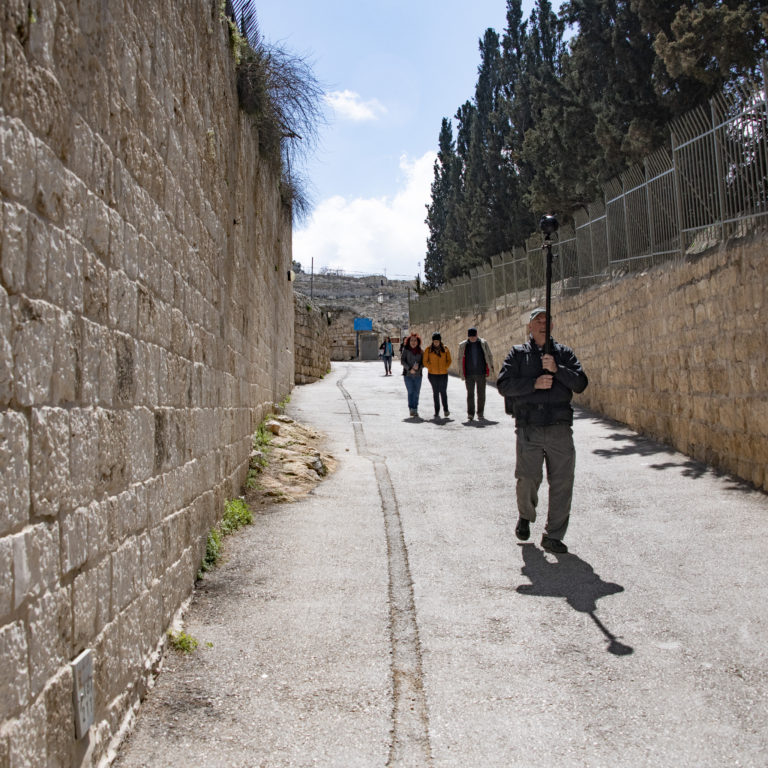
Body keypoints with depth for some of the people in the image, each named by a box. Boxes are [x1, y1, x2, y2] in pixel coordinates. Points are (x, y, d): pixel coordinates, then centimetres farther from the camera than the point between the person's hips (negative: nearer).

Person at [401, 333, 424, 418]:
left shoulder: (420, 351, 5)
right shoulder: (406, 350, -1)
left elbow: (423, 363, 5)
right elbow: (402, 360, -7)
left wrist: (418, 367, -16)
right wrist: (409, 369, -17)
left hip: (418, 375, 2)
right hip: (408, 375, -2)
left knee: (416, 393, 3)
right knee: (410, 392, -9)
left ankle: (415, 410, 10)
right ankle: (411, 409, -5)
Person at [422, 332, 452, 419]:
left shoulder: (445, 349, 4)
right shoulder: (428, 350, 0)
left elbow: (449, 360, 9)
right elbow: (425, 362, 3)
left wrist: (445, 368, -3)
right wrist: (431, 368, -8)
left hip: (443, 374, 1)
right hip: (433, 374, -1)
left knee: (443, 392, 6)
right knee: (436, 392, 2)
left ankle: (445, 409, 24)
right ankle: (437, 412, 7)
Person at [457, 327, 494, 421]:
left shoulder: (483, 343, 4)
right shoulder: (463, 345, 4)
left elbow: (489, 356, 9)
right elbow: (460, 359, 10)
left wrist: (490, 368, 2)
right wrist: (461, 373, 5)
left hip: (481, 373, 0)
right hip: (469, 374, 0)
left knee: (481, 394, 3)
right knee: (470, 394, -1)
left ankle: (480, 413, 12)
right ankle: (470, 414, 6)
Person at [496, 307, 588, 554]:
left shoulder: (564, 353, 12)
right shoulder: (518, 353, 8)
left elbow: (580, 383, 2)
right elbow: (503, 384, -3)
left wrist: (557, 369, -13)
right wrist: (534, 383, -14)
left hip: (560, 429, 2)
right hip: (529, 429, -2)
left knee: (562, 483, 0)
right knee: (527, 480, -2)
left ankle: (553, 536, 12)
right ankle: (525, 517, 29)